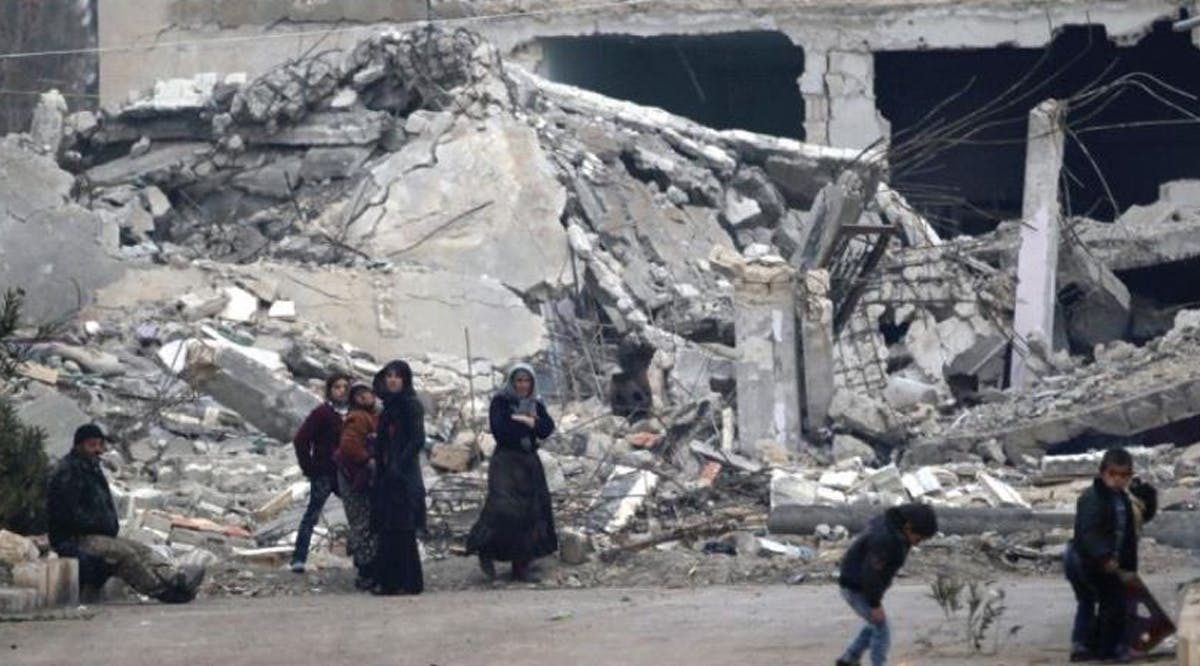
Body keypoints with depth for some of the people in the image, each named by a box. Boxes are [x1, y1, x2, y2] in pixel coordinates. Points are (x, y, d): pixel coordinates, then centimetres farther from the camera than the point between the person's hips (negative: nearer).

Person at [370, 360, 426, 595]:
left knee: (402, 530, -8)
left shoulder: (411, 405, -8)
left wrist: (399, 464, -20)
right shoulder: (389, 406, 16)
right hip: (388, 476, 8)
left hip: (404, 477, -8)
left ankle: (408, 582, -6)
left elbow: (418, 440, -15)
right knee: (387, 531, 7)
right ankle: (388, 580, 9)